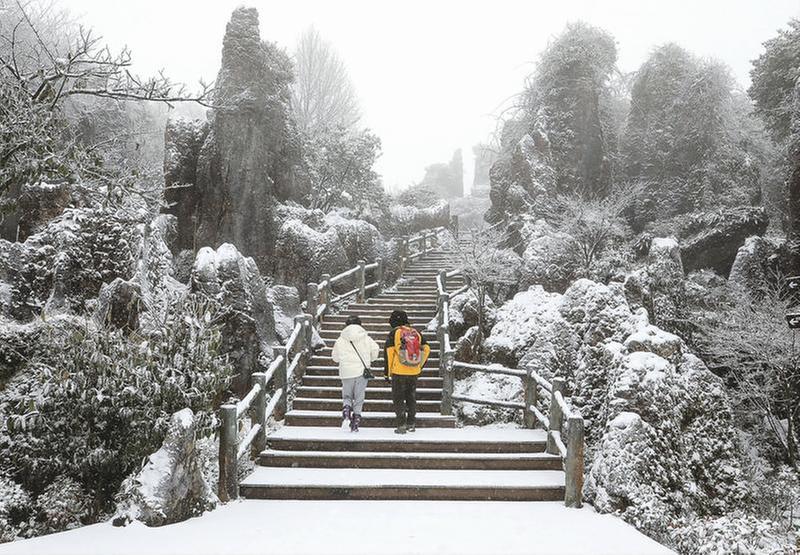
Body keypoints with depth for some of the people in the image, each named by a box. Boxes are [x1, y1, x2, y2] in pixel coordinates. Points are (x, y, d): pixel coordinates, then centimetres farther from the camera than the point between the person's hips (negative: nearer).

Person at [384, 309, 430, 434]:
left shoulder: (394, 333, -5)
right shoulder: (416, 332, 7)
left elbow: (388, 352, -7)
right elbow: (426, 349, 10)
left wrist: (387, 372, -1)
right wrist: (420, 366, 19)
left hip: (399, 372, -4)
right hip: (414, 372, 4)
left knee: (398, 399, 5)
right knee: (411, 397, 17)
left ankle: (401, 425, 0)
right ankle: (411, 424, 21)